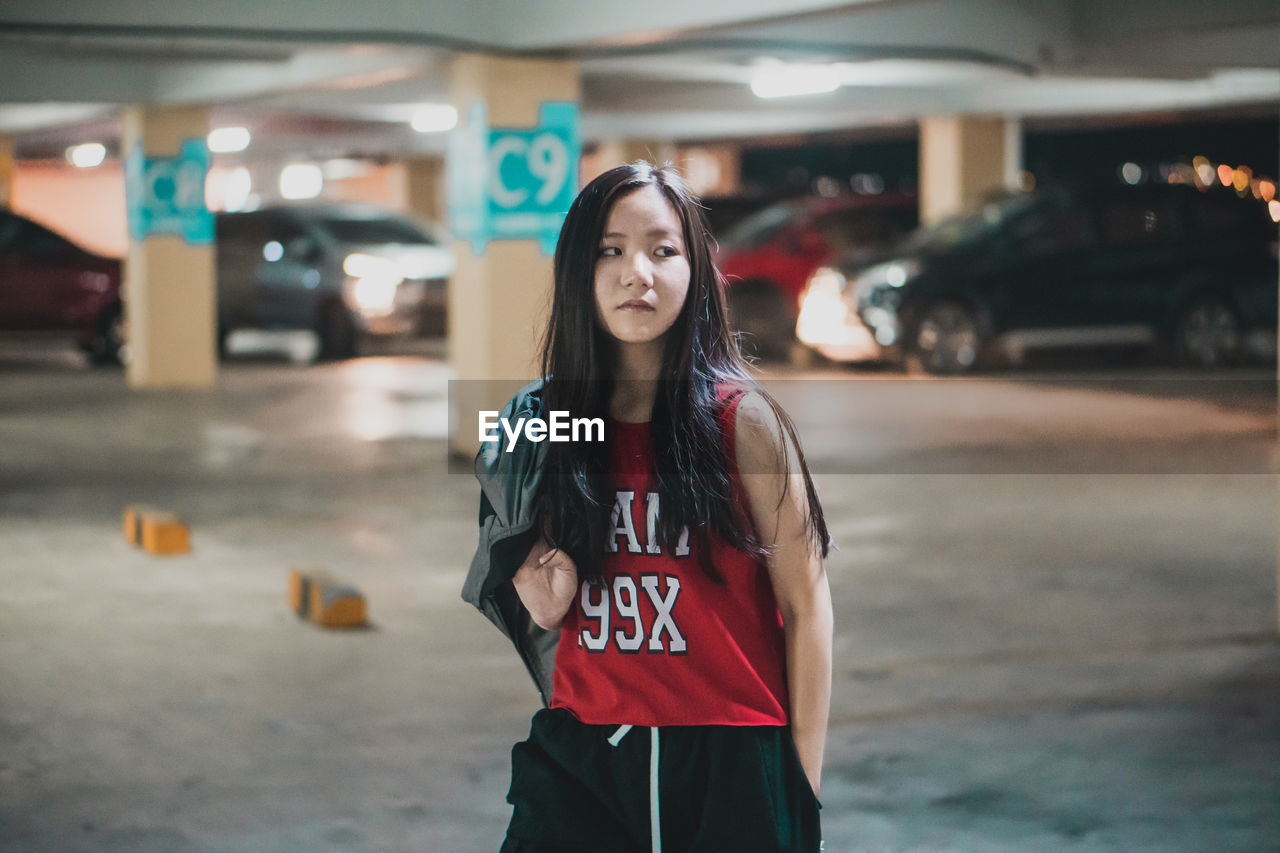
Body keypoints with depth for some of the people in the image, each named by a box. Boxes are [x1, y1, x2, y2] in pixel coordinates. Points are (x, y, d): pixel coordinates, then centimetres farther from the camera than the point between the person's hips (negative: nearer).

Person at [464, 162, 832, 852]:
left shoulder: (742, 420, -6)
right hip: (576, 760, 3)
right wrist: (543, 602, -7)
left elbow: (805, 605, -4)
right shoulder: (544, 422, 5)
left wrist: (803, 790, -5)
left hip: (730, 765, -3)